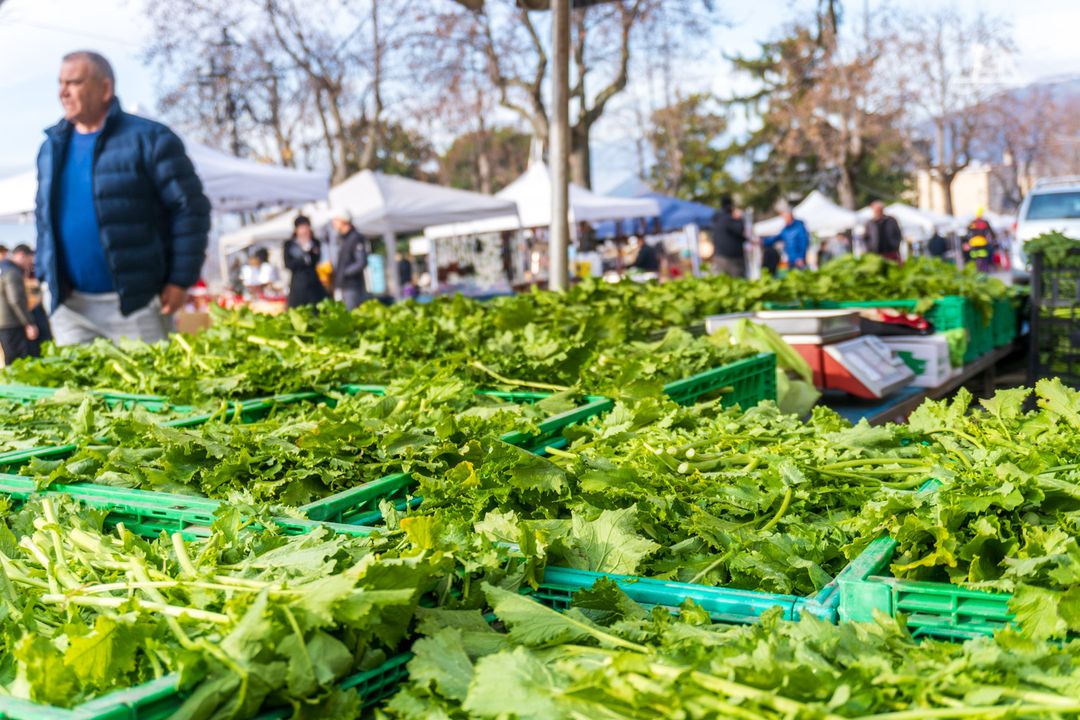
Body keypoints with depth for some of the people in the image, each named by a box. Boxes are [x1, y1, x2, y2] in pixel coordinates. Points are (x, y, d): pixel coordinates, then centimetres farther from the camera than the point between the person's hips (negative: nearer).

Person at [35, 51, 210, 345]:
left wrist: (181, 281, -13)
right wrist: (46, 276, 12)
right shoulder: (52, 147, 12)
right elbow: (44, 217, 23)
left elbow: (191, 208, -9)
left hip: (137, 302, -5)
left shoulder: (148, 139, -6)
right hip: (69, 304, 5)